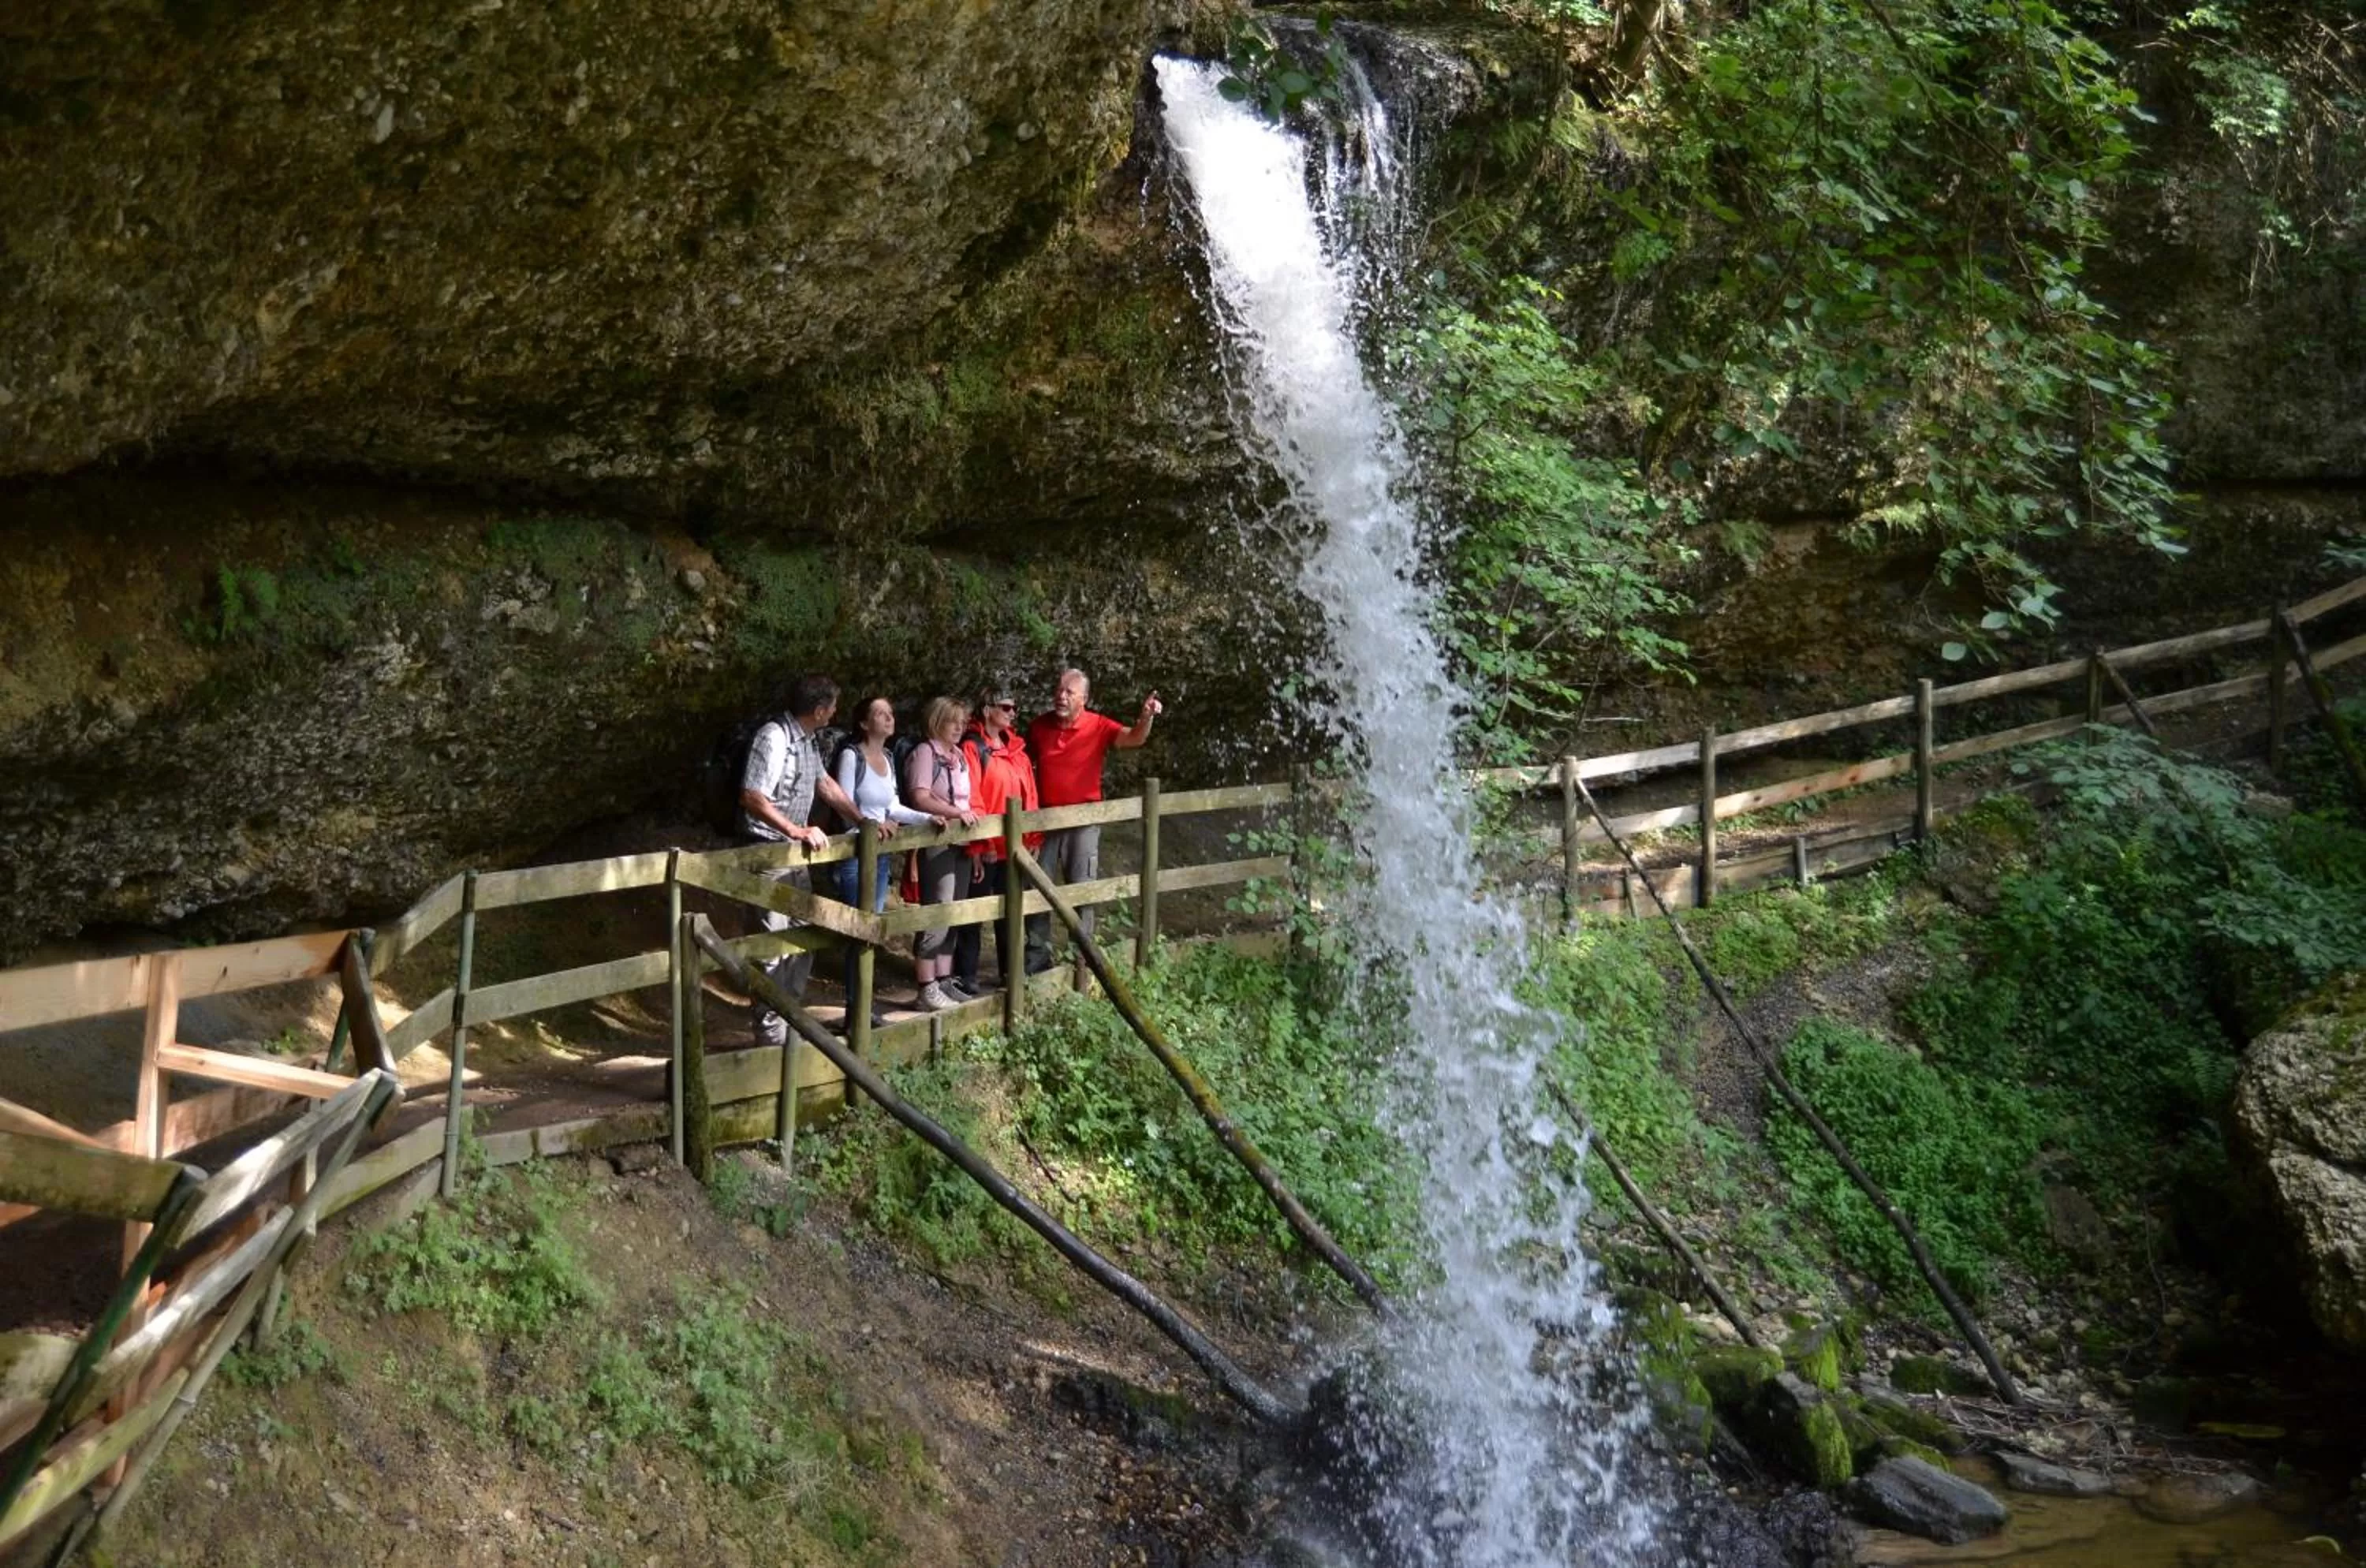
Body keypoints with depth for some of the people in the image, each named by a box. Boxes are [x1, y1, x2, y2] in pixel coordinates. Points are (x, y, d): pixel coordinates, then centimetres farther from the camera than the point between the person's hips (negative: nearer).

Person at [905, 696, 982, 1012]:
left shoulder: (958, 756, 17)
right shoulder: (925, 753, -8)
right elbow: (920, 798, -18)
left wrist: (969, 816, 8)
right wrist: (955, 813, -21)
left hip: (961, 843, 8)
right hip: (936, 843, -8)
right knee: (936, 917, -8)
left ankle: (944, 982, 18)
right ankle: (928, 991, -4)